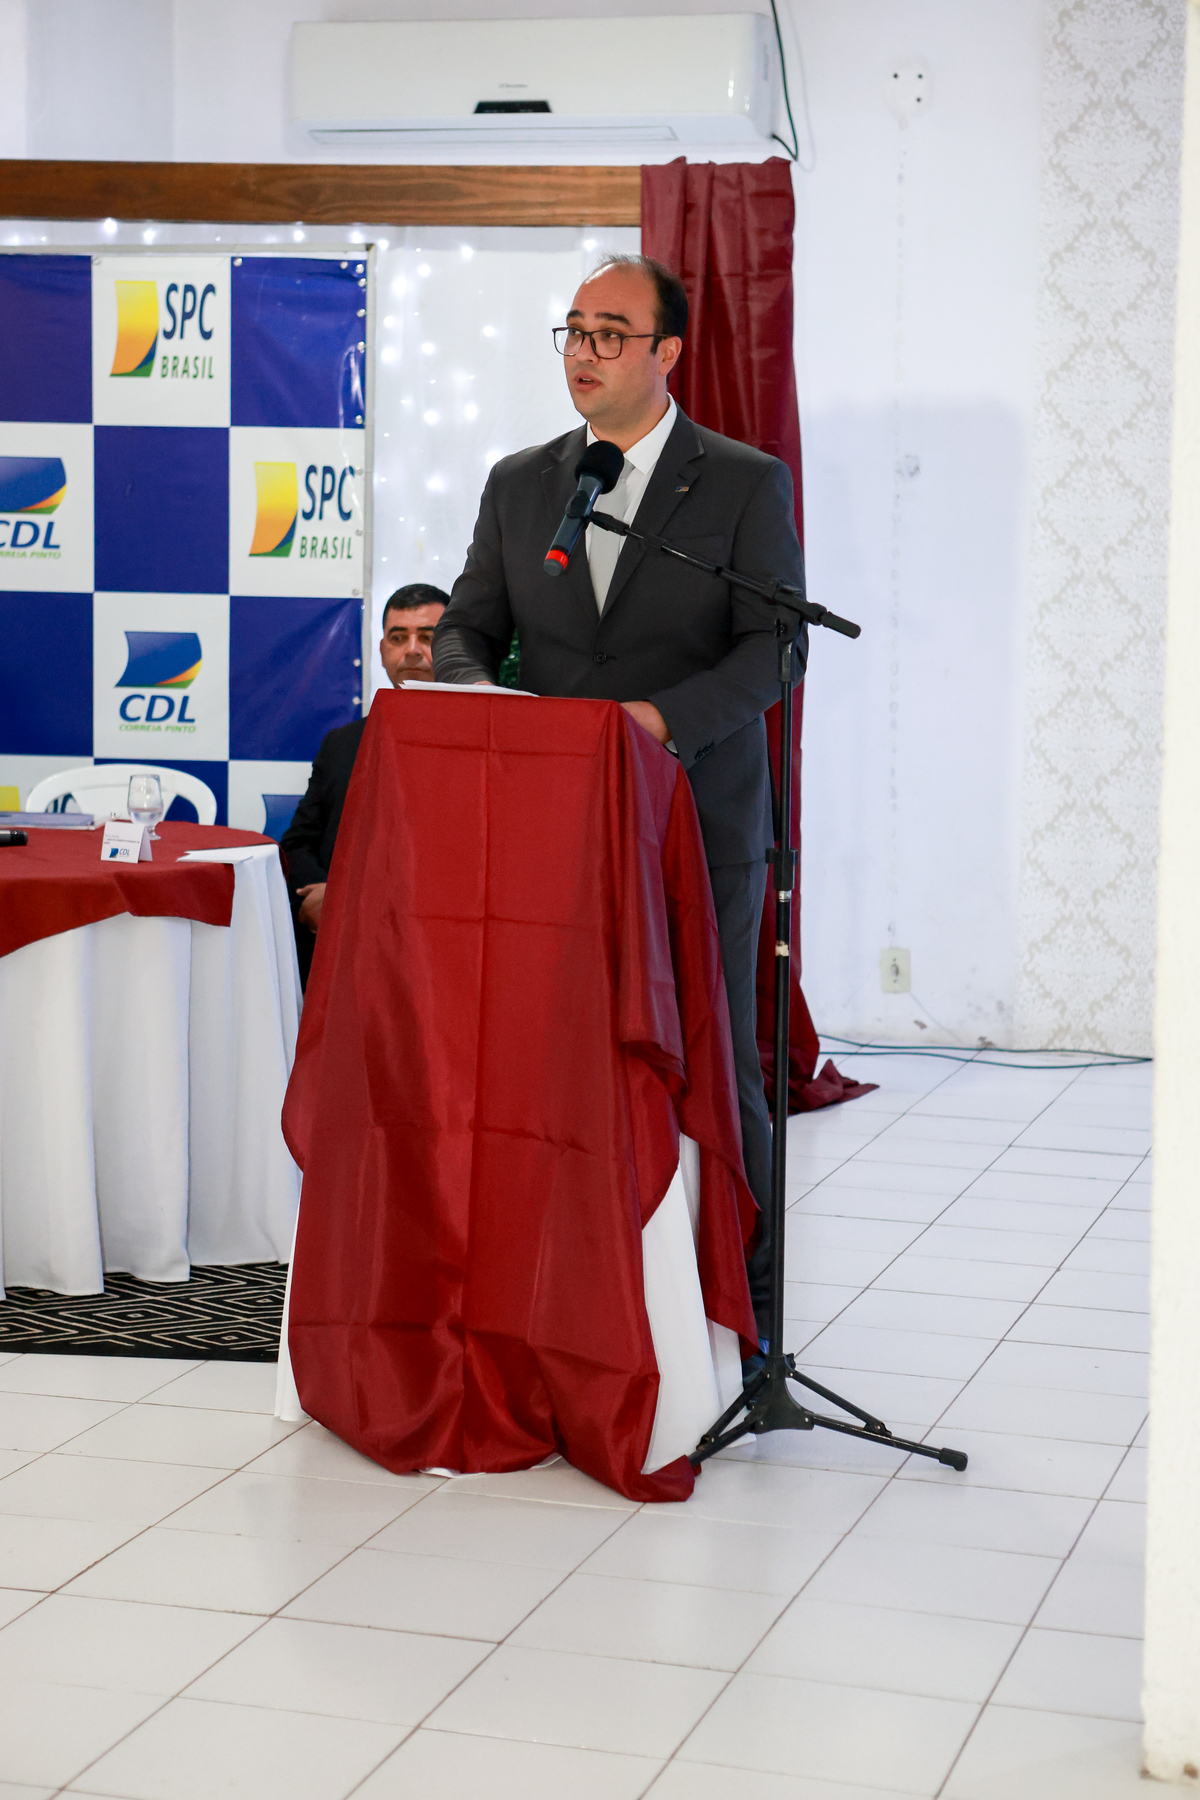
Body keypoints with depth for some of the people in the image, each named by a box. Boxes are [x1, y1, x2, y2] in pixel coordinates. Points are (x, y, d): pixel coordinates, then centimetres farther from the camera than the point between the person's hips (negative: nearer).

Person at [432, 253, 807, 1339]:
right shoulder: (518, 485, 13)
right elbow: (468, 624, 14)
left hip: (699, 819, -3)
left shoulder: (746, 484, 1)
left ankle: (742, 1291, 11)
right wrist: (470, 685, -10)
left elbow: (775, 644, -8)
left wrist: (665, 716, -24)